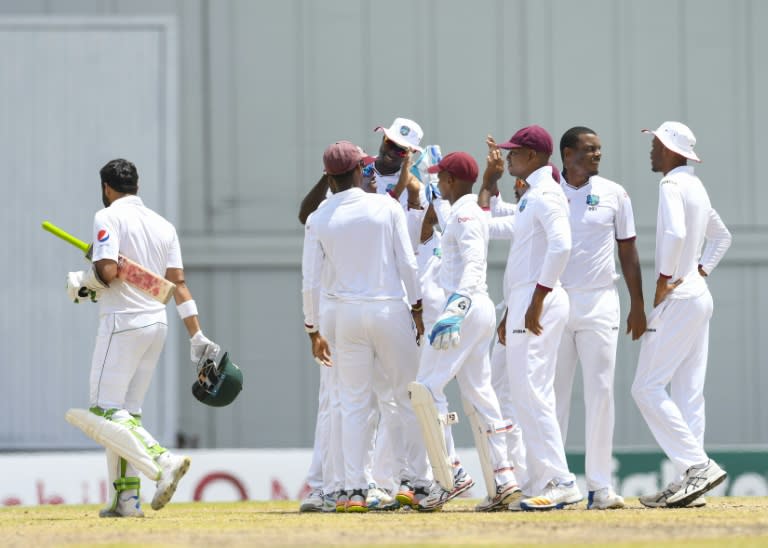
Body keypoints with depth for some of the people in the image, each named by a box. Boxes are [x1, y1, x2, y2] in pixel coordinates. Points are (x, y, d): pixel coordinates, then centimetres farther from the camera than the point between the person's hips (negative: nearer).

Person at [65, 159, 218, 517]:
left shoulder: (109, 218, -7)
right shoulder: (163, 225, 14)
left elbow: (107, 272, -20)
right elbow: (178, 283, 10)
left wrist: (80, 282, 2)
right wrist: (197, 337, 8)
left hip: (123, 323, -8)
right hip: (158, 324, 8)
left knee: (106, 410, -7)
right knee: (127, 413, 12)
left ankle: (164, 460, -26)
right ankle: (126, 499, 8)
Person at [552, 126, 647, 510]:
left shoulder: (613, 194, 6)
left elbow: (627, 251, 10)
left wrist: (638, 305, 5)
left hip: (599, 302, 0)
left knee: (600, 392, -3)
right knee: (552, 394, 1)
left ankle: (600, 487, -1)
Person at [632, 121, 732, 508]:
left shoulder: (672, 186, -12)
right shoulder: (696, 187, 17)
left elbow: (675, 233, -29)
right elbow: (721, 236, 30)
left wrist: (664, 281, -19)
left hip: (677, 299, -10)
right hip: (700, 297, 10)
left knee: (648, 388, -10)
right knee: (688, 393, 7)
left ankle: (698, 465, -18)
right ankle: (691, 476, 5)